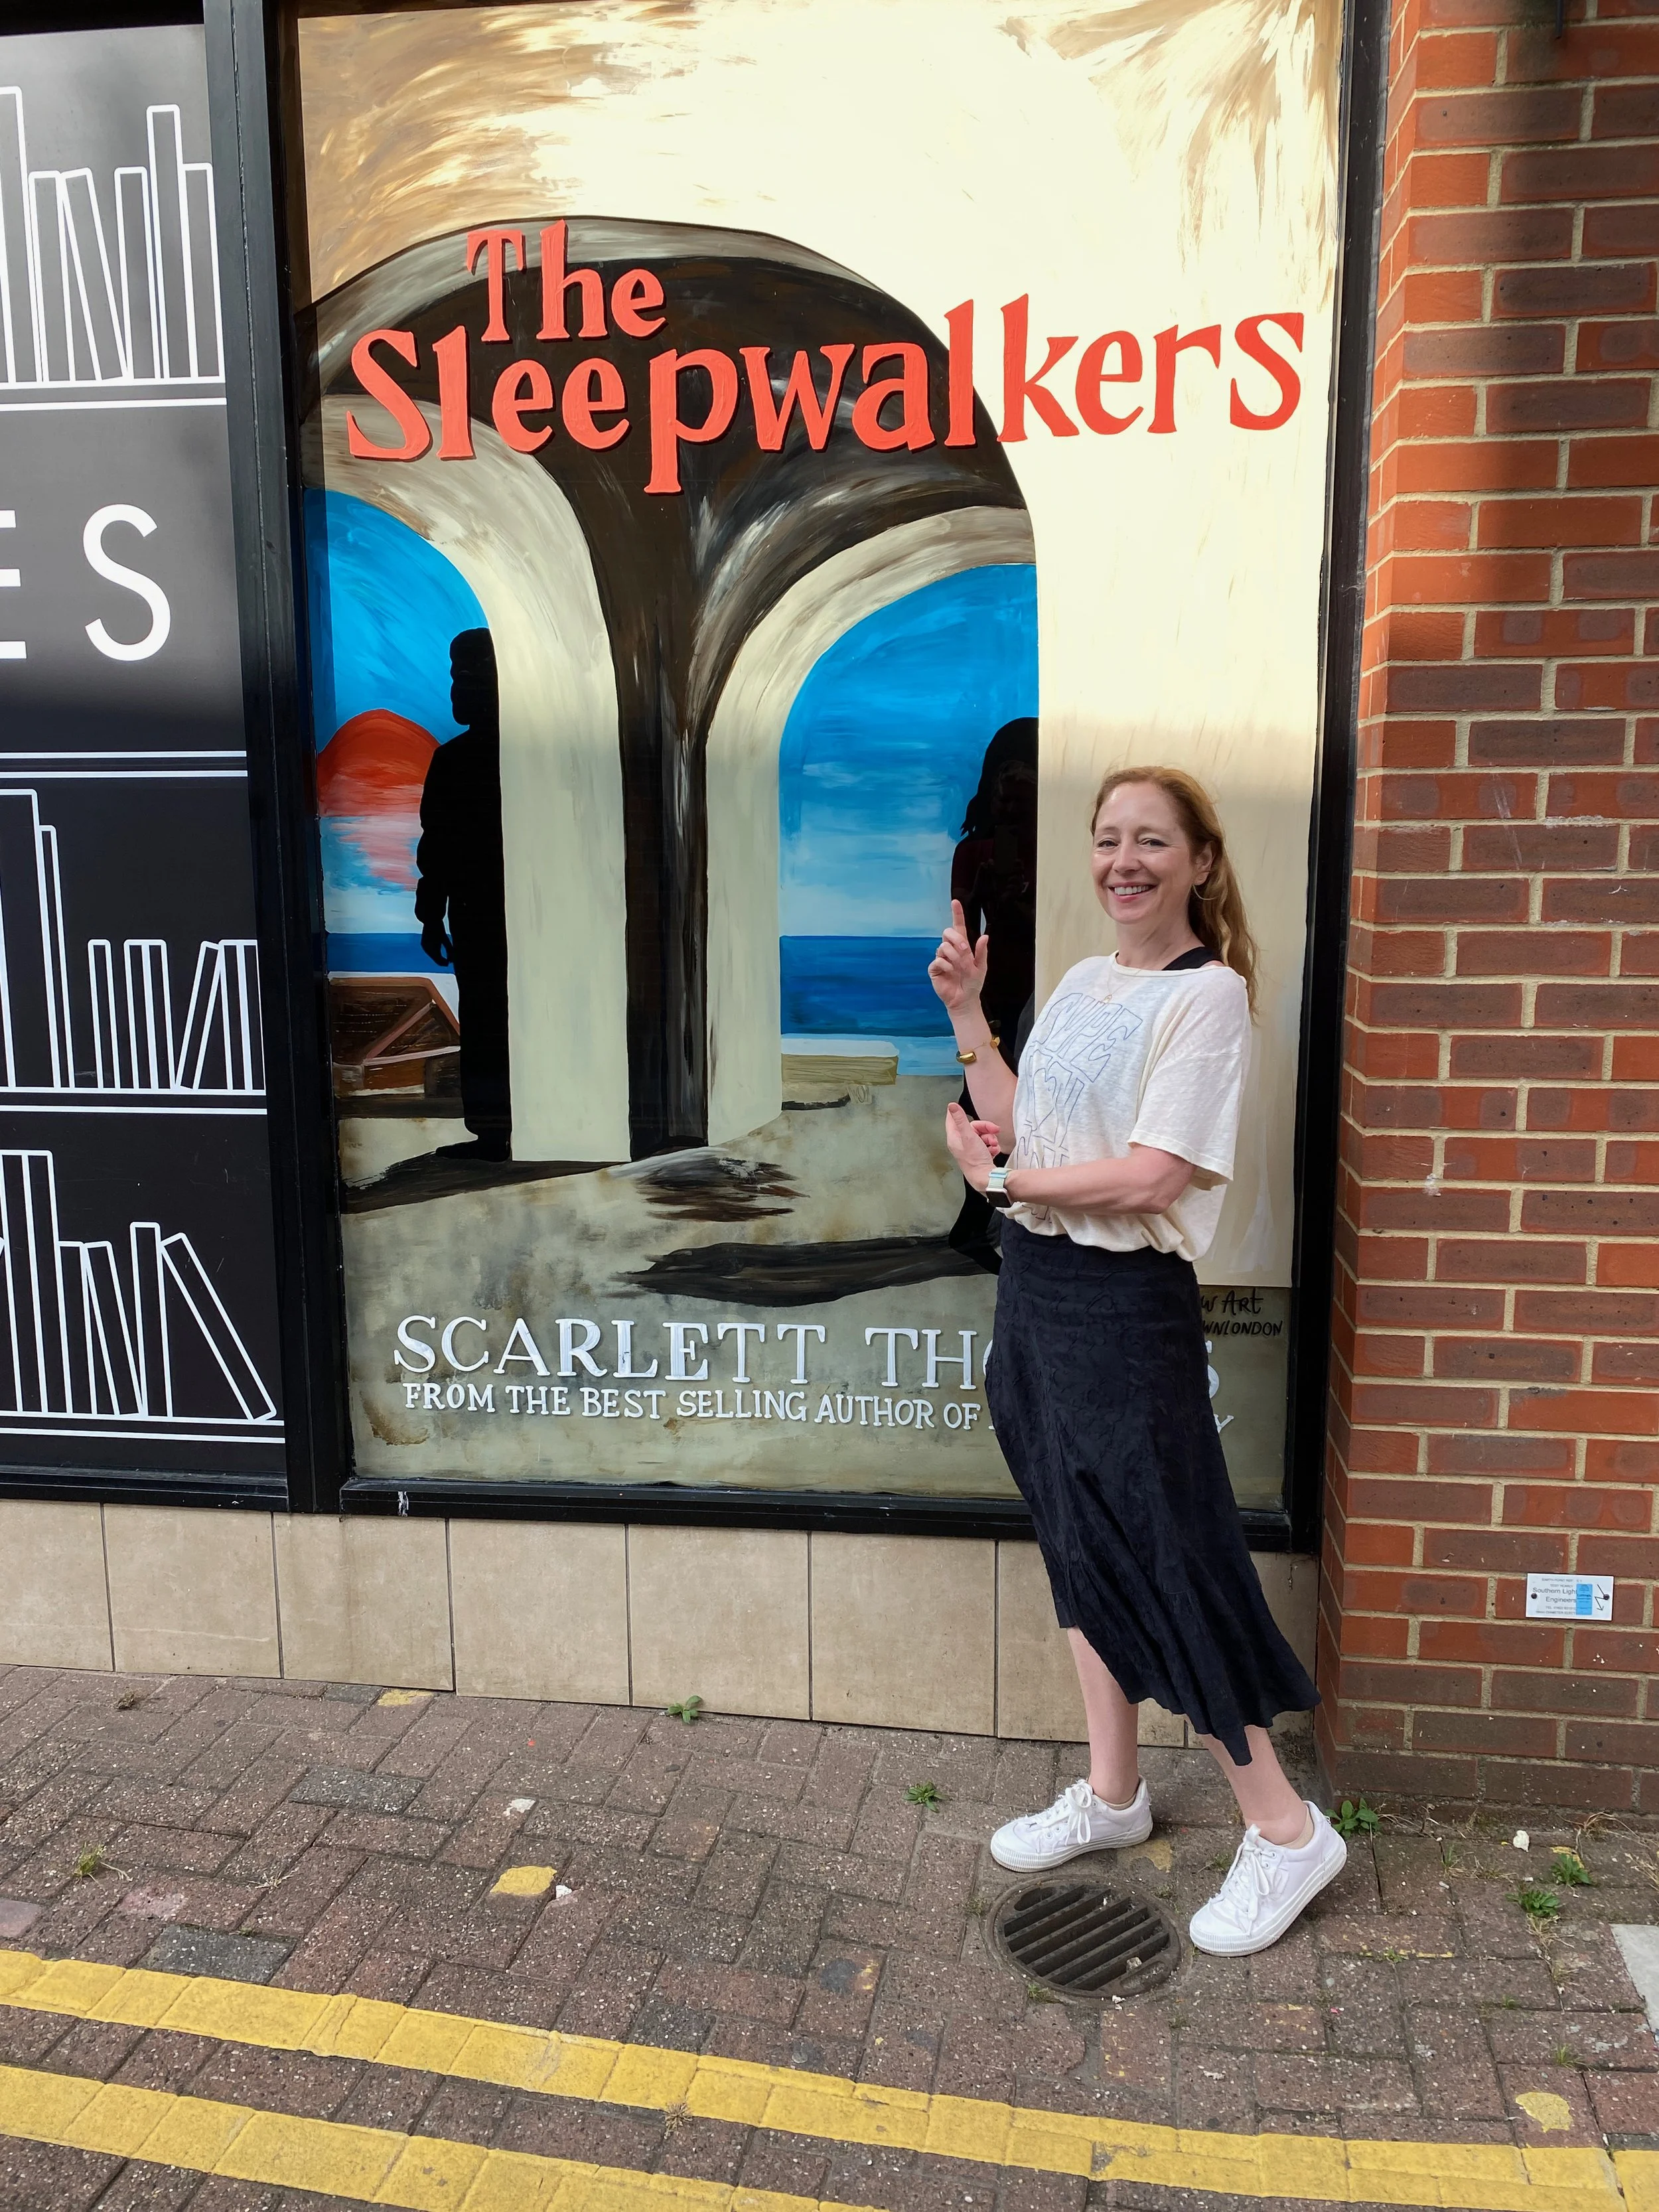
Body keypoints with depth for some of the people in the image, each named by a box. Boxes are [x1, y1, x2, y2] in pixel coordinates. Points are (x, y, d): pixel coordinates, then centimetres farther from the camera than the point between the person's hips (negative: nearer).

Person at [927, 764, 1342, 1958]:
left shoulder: (1207, 996, -12)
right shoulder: (1082, 984, 11)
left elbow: (1151, 1177, -20)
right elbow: (1021, 1131, 7)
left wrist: (1003, 1179, -10)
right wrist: (967, 1014, 4)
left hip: (1125, 1304, -8)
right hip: (1037, 1287, 8)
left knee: (1160, 1562, 0)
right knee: (1083, 1551, 16)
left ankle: (1285, 1830, 18)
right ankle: (1112, 1793, 33)